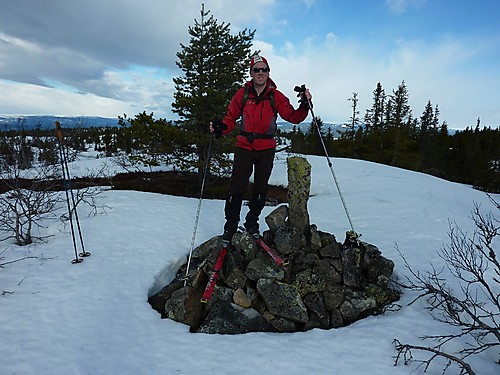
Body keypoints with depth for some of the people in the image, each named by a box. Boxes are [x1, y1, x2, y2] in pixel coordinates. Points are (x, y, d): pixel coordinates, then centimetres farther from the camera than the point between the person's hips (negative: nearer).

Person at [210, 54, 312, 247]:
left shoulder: (276, 96, 2)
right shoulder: (242, 94, 2)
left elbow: (293, 117, -1)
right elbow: (231, 118, 4)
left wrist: (305, 105, -18)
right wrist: (221, 127, -15)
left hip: (267, 149, 2)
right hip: (244, 146, -1)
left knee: (260, 188, 11)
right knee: (237, 187, -6)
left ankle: (252, 222, 28)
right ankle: (230, 225, 8)